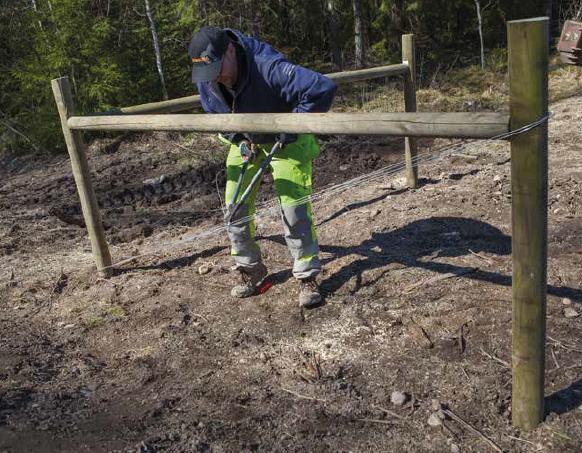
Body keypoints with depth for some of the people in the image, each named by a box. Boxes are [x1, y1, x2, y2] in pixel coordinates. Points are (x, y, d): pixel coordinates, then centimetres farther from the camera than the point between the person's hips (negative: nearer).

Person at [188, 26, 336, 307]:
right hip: (244, 141, 6)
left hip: (285, 141, -5)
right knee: (236, 207, 2)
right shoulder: (205, 80, -18)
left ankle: (307, 277, 3)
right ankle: (250, 271, 21)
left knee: (294, 206, -12)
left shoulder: (269, 68, -39)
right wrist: (240, 141, -13)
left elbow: (324, 89, -42)